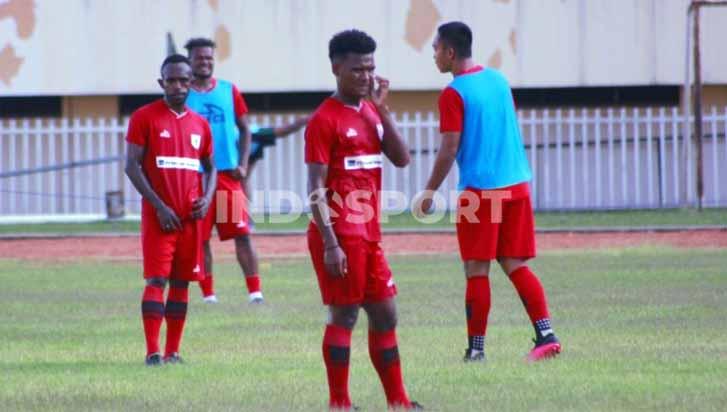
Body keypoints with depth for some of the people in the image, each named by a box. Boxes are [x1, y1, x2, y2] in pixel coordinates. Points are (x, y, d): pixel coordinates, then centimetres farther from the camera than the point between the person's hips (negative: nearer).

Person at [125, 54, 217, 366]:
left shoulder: (200, 123, 12)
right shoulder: (144, 117, -3)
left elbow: (210, 167, 21)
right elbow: (132, 166, -7)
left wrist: (207, 198, 0)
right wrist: (159, 206, -14)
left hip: (191, 215, 5)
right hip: (160, 215, -5)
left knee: (182, 282, 6)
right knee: (157, 280, -10)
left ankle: (173, 351, 11)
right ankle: (153, 352, -12)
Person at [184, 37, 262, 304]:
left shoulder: (229, 91, 8)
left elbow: (244, 129, 12)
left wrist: (243, 164, 0)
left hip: (228, 173, 1)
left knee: (242, 233, -5)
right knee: (201, 238, 2)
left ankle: (255, 291, -6)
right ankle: (208, 294, 9)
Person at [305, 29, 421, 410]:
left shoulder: (372, 113, 13)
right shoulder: (325, 120, -11)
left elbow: (401, 159, 5)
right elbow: (316, 188, -14)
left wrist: (381, 109, -2)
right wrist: (330, 244, -20)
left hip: (369, 234, 8)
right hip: (339, 236, -8)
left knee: (385, 315, 10)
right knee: (344, 316, -5)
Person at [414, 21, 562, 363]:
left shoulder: (454, 94, -10)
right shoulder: (498, 80, 11)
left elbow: (450, 149, -12)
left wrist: (430, 192, -4)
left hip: (480, 190, -6)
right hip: (516, 184, 6)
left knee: (476, 270, 0)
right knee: (516, 265, 9)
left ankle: (476, 348, 2)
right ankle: (546, 335, -3)